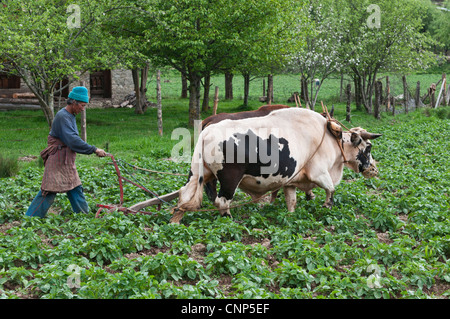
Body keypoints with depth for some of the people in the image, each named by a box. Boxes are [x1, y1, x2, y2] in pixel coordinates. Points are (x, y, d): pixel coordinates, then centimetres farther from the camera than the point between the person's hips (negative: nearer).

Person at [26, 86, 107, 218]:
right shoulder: (62, 117, -19)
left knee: (75, 188, 13)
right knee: (49, 191, -8)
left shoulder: (70, 116, 13)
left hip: (67, 162, 10)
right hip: (57, 162, -10)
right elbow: (73, 141, -27)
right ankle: (30, 218, -1)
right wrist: (94, 150, -25)